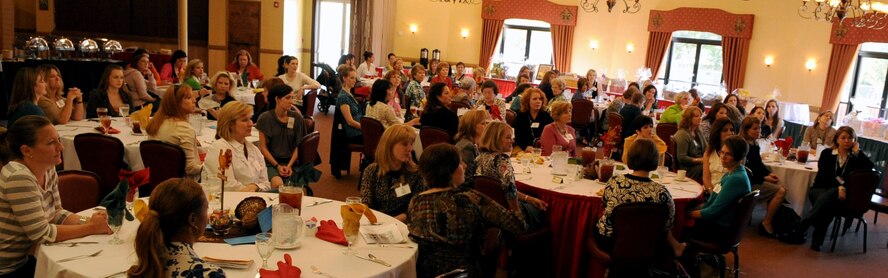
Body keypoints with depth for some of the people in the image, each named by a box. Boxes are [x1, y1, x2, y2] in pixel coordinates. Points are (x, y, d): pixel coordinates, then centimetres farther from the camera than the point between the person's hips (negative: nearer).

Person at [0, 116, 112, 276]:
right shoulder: (19, 178, -25)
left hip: (26, 258, 7)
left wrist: (87, 221, -12)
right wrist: (91, 227, -19)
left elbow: (56, 213, 5)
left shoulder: (48, 169, 0)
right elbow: (42, 234, -23)